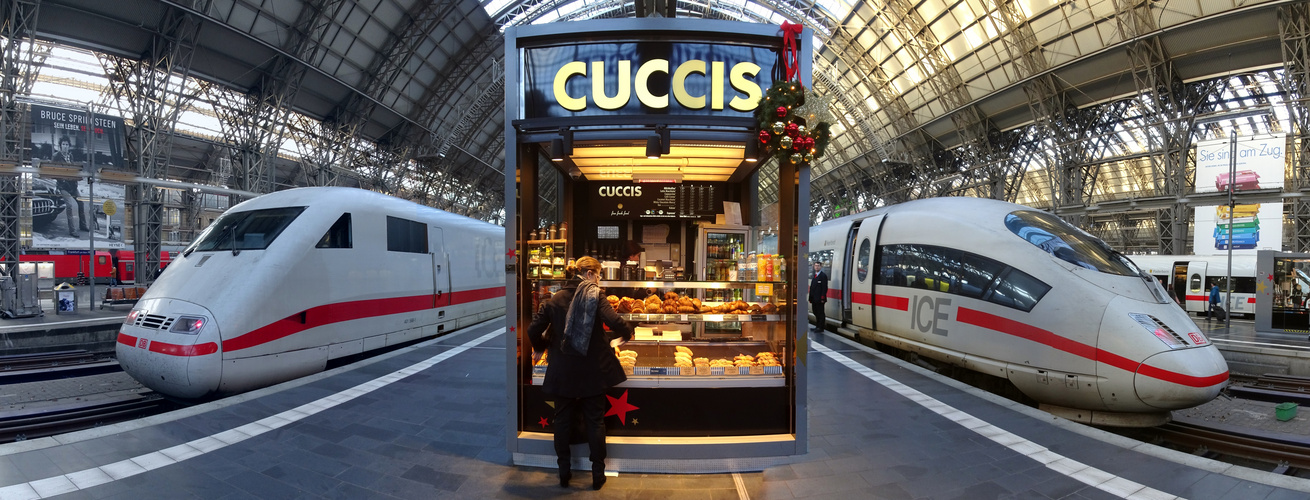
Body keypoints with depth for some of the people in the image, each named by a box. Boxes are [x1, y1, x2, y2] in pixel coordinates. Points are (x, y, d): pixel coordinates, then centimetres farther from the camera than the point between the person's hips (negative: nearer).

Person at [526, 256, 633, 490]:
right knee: (595, 421, 10)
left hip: (562, 373, 2)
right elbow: (615, 323, -22)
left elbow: (533, 332, -3)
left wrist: (545, 347, 17)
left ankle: (564, 473, 23)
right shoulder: (595, 297, -9)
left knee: (562, 421, 15)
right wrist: (628, 333, -1)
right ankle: (598, 474, 18)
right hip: (592, 372, -2)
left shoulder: (554, 300, 0)